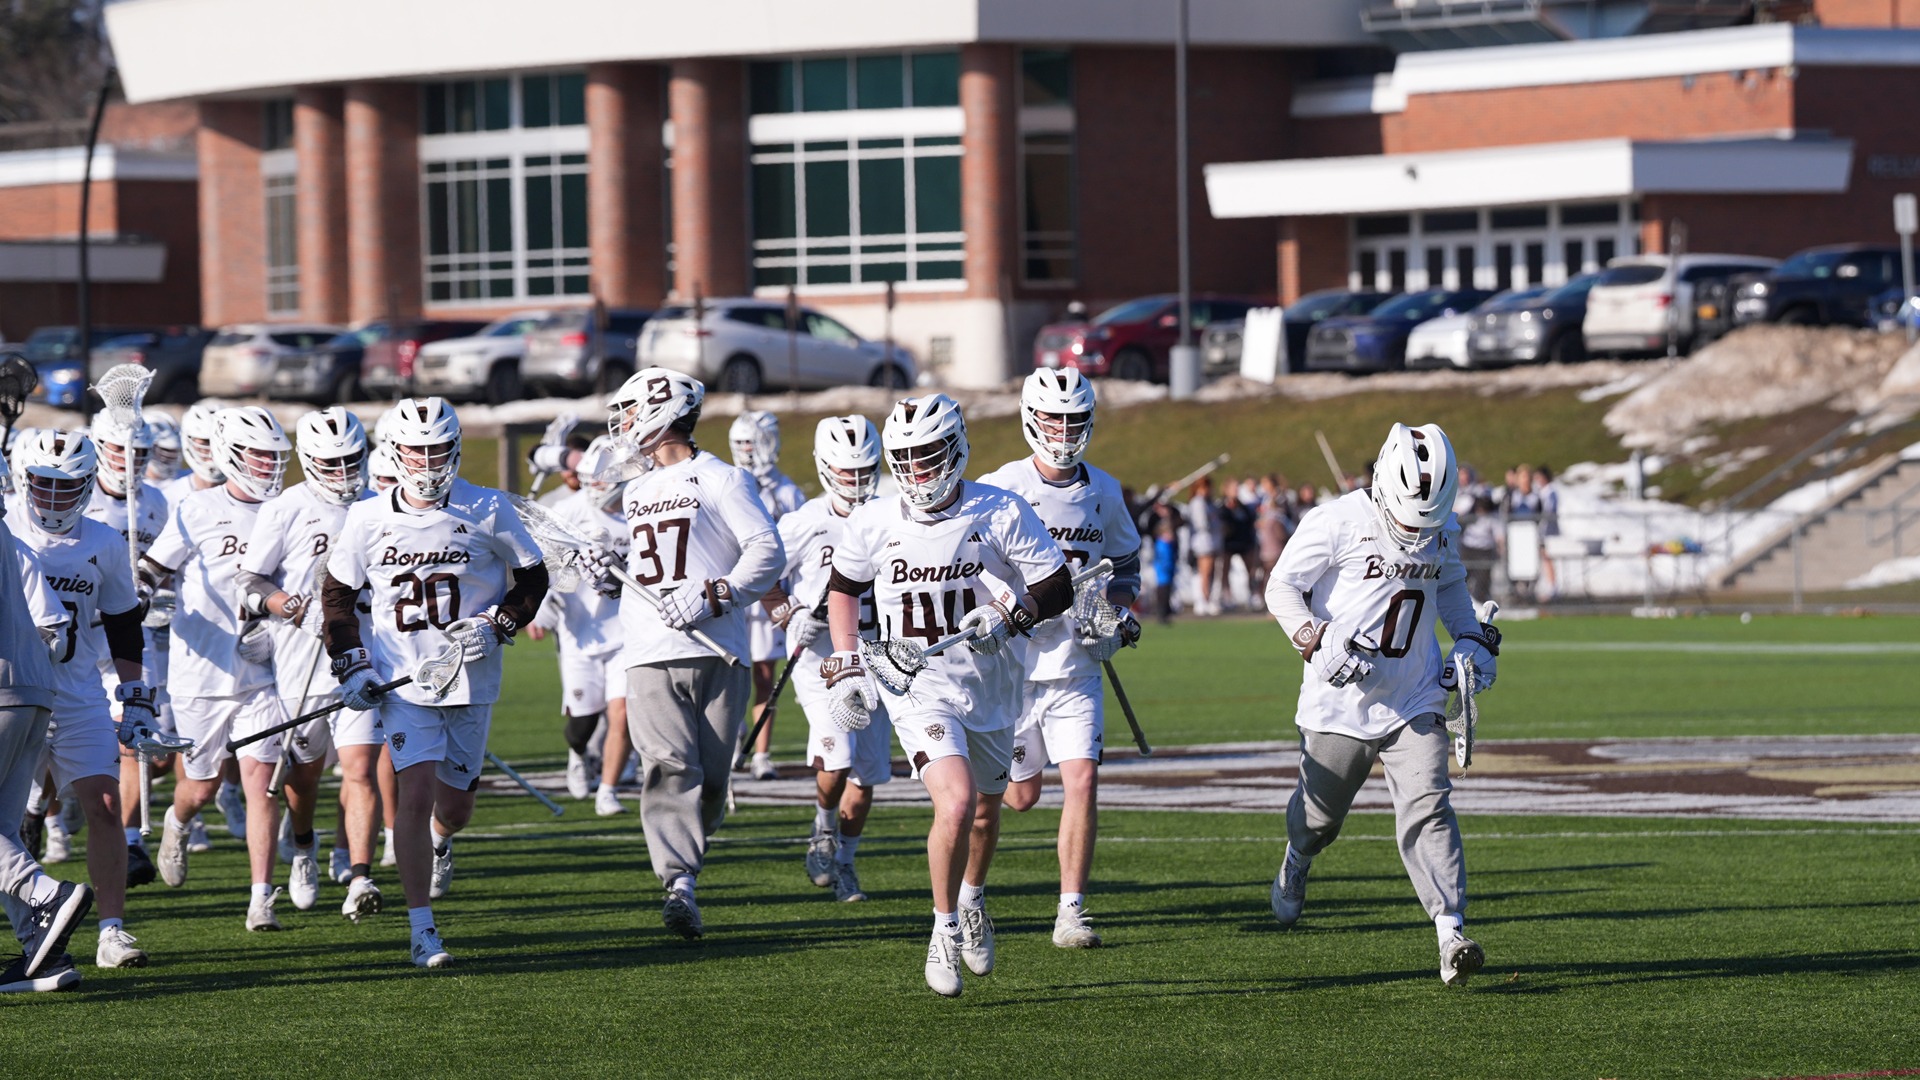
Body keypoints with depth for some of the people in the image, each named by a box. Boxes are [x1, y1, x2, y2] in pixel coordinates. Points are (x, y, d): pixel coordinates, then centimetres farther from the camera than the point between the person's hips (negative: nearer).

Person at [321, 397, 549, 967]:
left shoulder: (487, 511, -5)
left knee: (456, 801, 11)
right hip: (402, 682, -1)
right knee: (417, 790, -16)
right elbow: (337, 593, 11)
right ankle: (421, 928, -11)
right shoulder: (368, 518, -2)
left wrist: (498, 626, -9)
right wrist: (351, 665, 2)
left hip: (471, 682, 1)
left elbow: (531, 578, 6)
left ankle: (439, 842, 51)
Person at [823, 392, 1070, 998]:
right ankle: (945, 928, -4)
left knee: (986, 806, 19)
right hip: (917, 687, -2)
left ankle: (972, 899, 50)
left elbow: (1058, 588, -6)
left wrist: (1012, 615, -24)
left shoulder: (1000, 514, -10)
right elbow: (843, 588, 14)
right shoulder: (875, 524, -5)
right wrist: (846, 666, 8)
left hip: (989, 684, 2)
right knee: (956, 802, -22)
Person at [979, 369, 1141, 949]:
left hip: (1077, 668, 3)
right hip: (1013, 666, -3)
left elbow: (1126, 561, 23)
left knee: (1083, 781, -11)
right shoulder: (1001, 489, -9)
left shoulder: (1103, 492, 6)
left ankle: (1072, 911, -4)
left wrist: (1121, 609, 6)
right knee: (1019, 797, 6)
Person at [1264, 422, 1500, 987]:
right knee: (1320, 814, 13)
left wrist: (1473, 639, 14)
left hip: (1414, 701, 3)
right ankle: (1296, 863, 50)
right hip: (1341, 701, -3)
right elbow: (1282, 586, -11)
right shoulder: (1337, 523, -13)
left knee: (1427, 812, -12)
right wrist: (1316, 640, -26)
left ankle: (1452, 935, -19)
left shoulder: (1443, 534, 5)